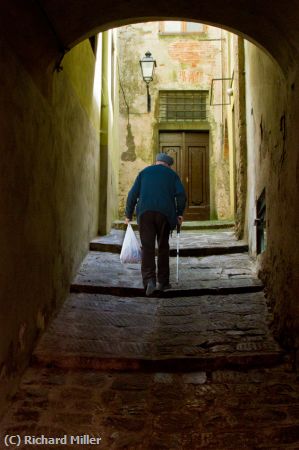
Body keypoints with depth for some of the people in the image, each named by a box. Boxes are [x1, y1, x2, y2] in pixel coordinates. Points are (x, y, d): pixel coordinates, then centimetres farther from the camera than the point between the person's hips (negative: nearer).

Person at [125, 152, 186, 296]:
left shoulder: (144, 172, 19)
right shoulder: (172, 174, 16)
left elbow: (133, 194, 10)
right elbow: (181, 194, 1)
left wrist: (128, 214, 15)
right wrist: (179, 213, 10)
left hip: (145, 212, 0)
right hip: (164, 213, 0)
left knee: (147, 247, -2)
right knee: (163, 247, 13)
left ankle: (149, 280, -18)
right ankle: (162, 282, 16)